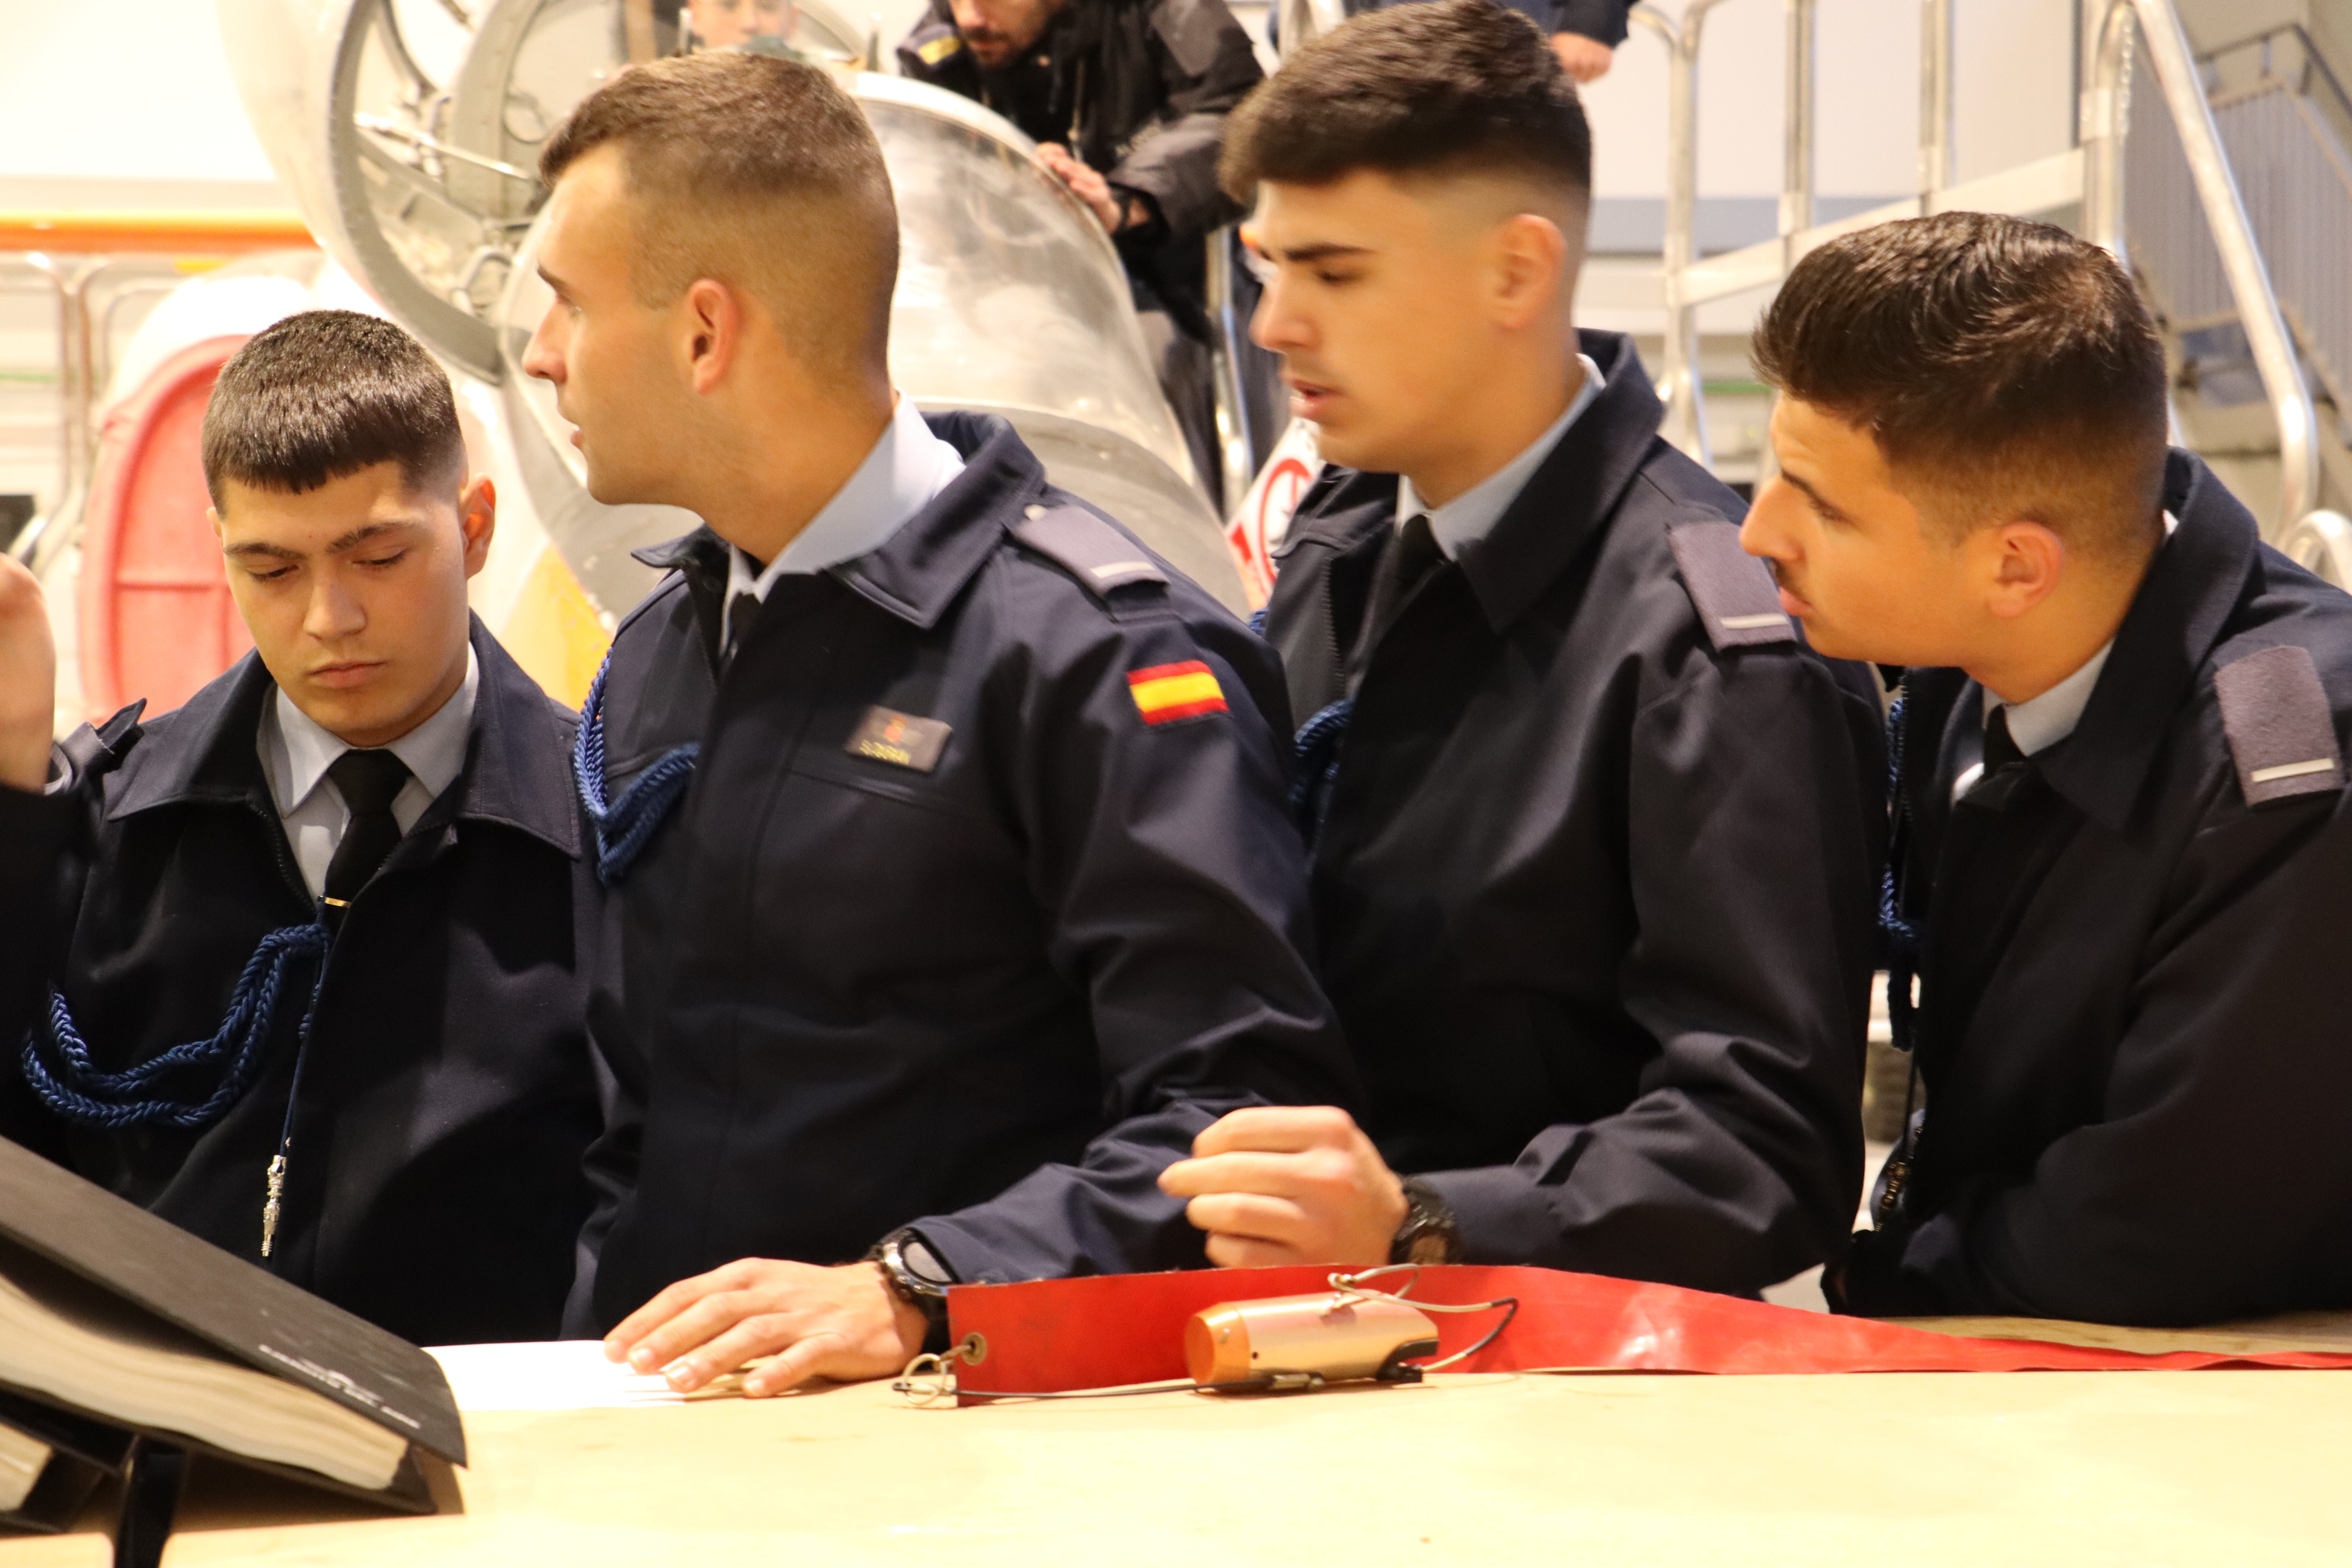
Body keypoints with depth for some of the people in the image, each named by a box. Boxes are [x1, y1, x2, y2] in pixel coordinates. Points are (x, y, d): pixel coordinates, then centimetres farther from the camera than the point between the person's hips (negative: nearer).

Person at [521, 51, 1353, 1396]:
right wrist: (608, 1359, 8)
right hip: (689, 1426, 5)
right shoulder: (657, 655, 18)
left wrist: (907, 1288, -24)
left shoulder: (1095, 651, -8)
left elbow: (1245, 1109, -16)